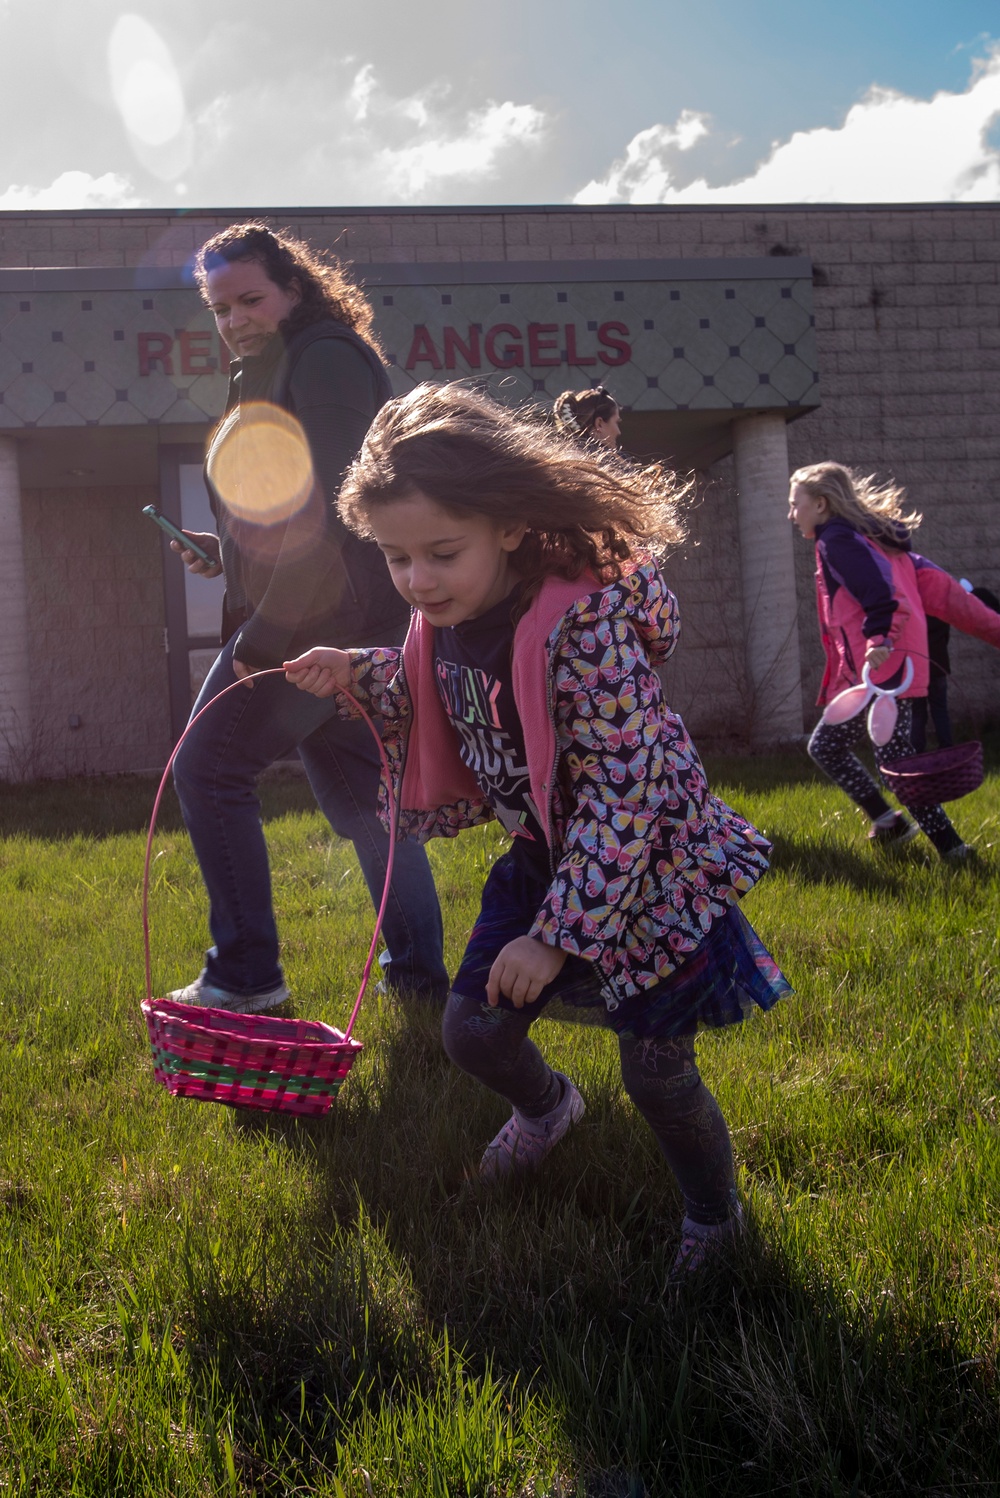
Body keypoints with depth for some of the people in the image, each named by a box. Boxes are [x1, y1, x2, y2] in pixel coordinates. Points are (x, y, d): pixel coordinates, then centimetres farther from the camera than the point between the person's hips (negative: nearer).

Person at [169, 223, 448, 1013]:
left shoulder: (324, 357, -11)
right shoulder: (276, 370, 20)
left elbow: (328, 508, -20)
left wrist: (262, 634, -21)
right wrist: (228, 551, 10)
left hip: (322, 615, -10)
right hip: (346, 619, 10)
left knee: (210, 771, -5)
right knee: (356, 794, 13)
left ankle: (245, 975, -1)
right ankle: (418, 969, 19)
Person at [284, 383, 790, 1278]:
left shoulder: (584, 624, -32)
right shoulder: (446, 623, -6)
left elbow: (624, 795, -31)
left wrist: (555, 935, -28)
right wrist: (362, 677, -1)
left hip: (646, 872, -7)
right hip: (545, 861, 7)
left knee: (657, 1073, 3)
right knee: (472, 1031, 10)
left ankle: (716, 1221, 33)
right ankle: (548, 1105, 46)